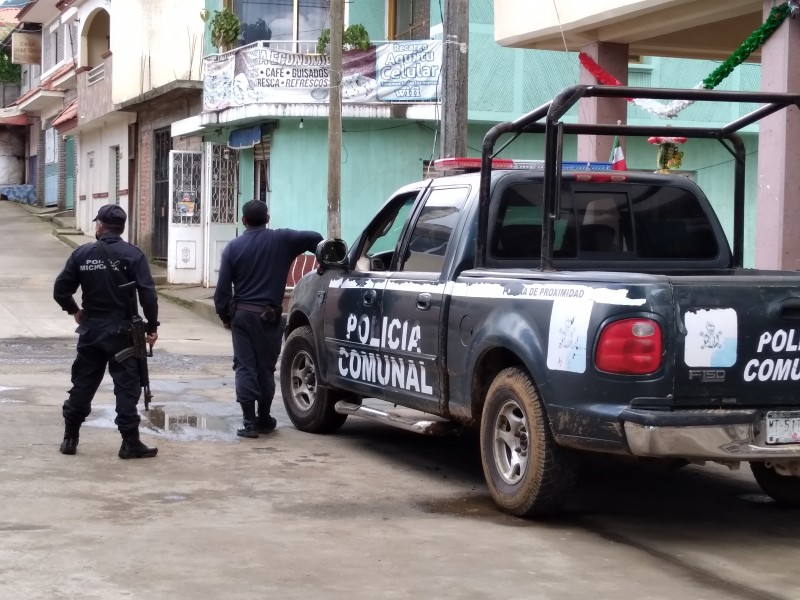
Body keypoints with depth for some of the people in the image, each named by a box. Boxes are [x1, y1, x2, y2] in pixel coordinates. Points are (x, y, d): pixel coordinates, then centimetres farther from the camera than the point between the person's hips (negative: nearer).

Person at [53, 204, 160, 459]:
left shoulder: (82, 254, 0)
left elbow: (60, 289, 1)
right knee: (126, 385, 1)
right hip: (121, 330, -3)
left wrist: (74, 310, 18)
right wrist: (152, 326, -6)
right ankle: (130, 442, 0)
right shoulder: (133, 255, -7)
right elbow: (148, 294, -14)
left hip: (90, 329, 3)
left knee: (83, 383, 13)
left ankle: (70, 438, 19)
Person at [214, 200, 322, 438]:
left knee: (245, 367, 2)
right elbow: (315, 239, -4)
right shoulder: (281, 240, -2)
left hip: (241, 314, 0)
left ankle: (249, 421, -4)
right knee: (266, 368, 11)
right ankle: (263, 419, 20)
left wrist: (225, 316, 10)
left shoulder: (233, 247, 0)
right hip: (268, 315, 0)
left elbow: (222, 288, -2)